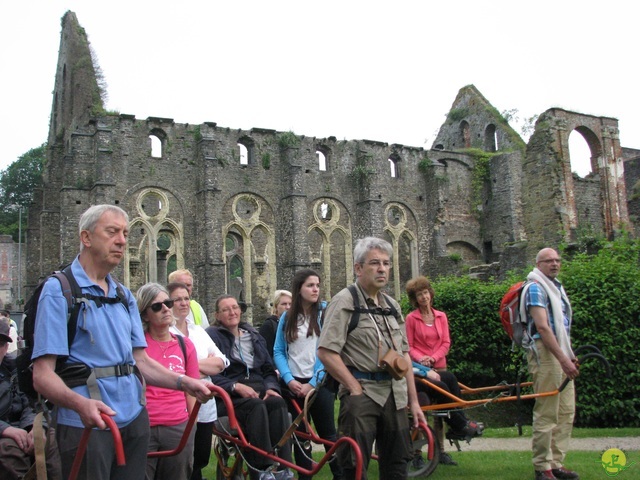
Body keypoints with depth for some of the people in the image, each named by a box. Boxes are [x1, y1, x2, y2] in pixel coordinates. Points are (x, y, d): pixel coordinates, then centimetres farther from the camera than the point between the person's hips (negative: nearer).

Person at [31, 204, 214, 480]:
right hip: (87, 425, -6)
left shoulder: (124, 296, 14)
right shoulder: (59, 290, -7)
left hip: (134, 421, 6)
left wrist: (183, 382, -2)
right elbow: (42, 375, -14)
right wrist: (81, 403, -32)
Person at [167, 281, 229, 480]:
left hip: (205, 408, 6)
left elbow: (221, 362, 7)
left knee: (201, 460, 12)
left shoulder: (198, 330, 14)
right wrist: (207, 364, -8)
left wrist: (196, 364, -8)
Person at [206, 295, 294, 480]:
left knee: (278, 403, -30)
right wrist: (237, 386, -20)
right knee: (256, 406, -36)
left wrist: (271, 387, -1)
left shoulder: (254, 336, 23)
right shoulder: (212, 336, 5)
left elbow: (268, 369, 21)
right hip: (228, 396, -4)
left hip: (258, 390, 4)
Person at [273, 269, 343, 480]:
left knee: (328, 434, 2)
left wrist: (313, 383, -11)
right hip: (294, 384, 3)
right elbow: (278, 351, 6)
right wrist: (289, 379, -8)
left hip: (319, 383, -3)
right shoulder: (287, 317, 6)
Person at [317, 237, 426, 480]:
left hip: (395, 395, 7)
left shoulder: (392, 305, 15)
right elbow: (326, 352, -15)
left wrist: (414, 401, 13)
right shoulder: (345, 301, -7)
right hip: (362, 392, -7)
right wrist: (355, 388, -14)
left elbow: (404, 354, 17)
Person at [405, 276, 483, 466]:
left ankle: (440, 450, 8)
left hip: (438, 366, 4)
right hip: (420, 369, -4)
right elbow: (409, 347, -3)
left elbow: (446, 343, 4)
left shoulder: (441, 316, 8)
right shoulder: (411, 318, -3)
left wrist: (433, 358, -12)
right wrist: (421, 359, -21)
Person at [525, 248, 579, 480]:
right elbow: (542, 327, -19)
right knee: (547, 413, -6)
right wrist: (563, 359, -23)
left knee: (566, 412, 11)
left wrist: (570, 355, 18)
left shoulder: (557, 287, 19)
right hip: (545, 353, -9)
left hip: (560, 353, 9)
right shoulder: (536, 288, -10)